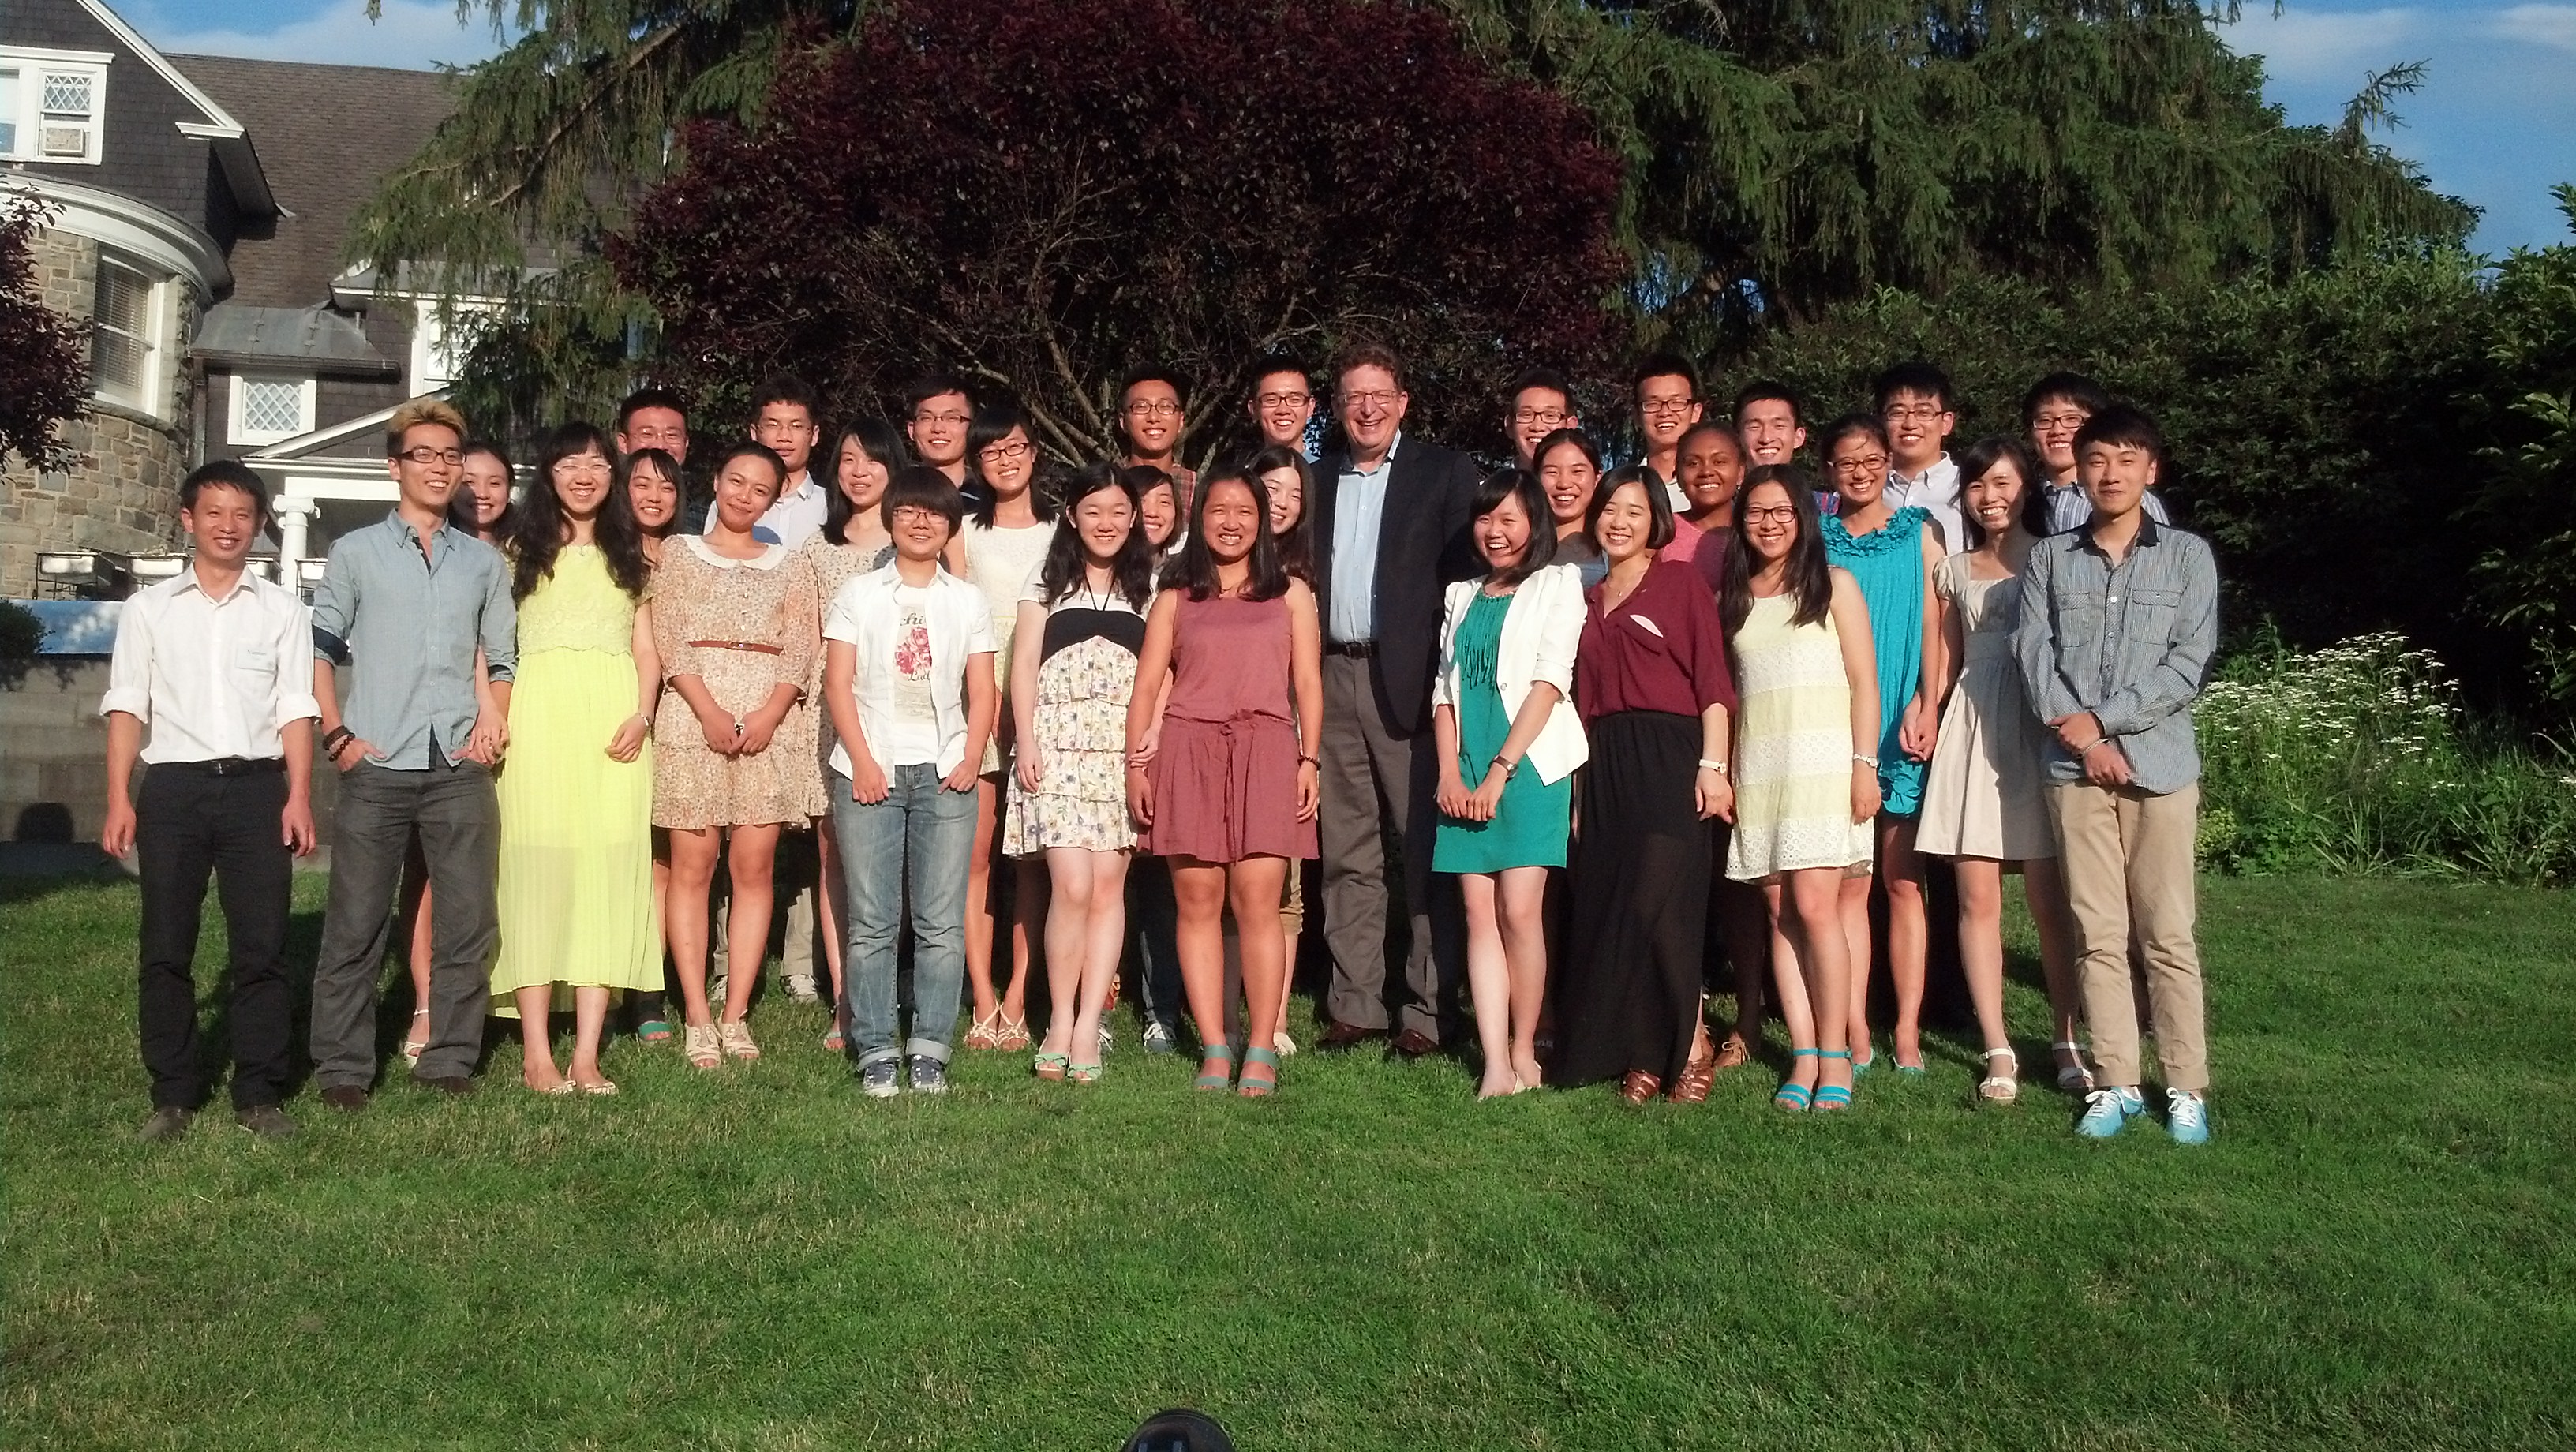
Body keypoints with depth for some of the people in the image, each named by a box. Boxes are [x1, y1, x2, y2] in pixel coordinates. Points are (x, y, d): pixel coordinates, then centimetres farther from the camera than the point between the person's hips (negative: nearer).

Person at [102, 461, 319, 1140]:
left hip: (256, 785, 0)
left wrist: (299, 795, -5)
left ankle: (260, 1092, 7)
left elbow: (295, 708, 5)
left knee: (262, 945, -1)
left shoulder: (282, 609, 10)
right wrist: (119, 799, -4)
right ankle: (172, 1093, 12)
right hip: (173, 786, 1)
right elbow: (126, 706, 5)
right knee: (165, 948, 3)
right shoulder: (149, 607, 11)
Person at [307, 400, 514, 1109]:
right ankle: (342, 1068, 10)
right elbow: (318, 648, 5)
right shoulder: (356, 552, 8)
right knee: (355, 925, 1)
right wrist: (337, 735, -4)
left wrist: (495, 720, 3)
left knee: (468, 924, 3)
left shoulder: (485, 561, 15)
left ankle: (449, 1062, 13)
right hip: (377, 766, -2)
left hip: (461, 767, 2)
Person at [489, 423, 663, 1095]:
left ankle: (587, 1052, -1)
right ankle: (537, 1052, -3)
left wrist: (641, 717, -3)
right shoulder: (522, 553, 12)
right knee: (537, 870, -6)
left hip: (613, 726, 2)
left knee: (608, 872, -3)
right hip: (540, 718, -2)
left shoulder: (629, 556, 19)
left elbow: (647, 649, 14)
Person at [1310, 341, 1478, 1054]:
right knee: (1346, 853, 9)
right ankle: (1354, 1003, 16)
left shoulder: (1445, 473, 2)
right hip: (1333, 676, 5)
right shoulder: (1318, 479, 15)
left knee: (1427, 849, -2)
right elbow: (1303, 576, 14)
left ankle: (1430, 1008, 4)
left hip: (1408, 679, -4)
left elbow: (1468, 575, -4)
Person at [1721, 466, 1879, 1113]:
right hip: (1757, 764, 4)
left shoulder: (1833, 585, 5)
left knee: (1814, 907, -12)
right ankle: (1803, 1056, 4)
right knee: (1780, 912, 0)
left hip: (1822, 761, -3)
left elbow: (1864, 682, 1)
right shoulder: (1733, 598, 15)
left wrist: (1865, 764, -8)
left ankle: (1835, 1055, -3)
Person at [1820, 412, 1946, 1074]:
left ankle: (1908, 1030, 7)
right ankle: (1855, 1032, 6)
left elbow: (1934, 627, 0)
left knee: (1903, 880, 2)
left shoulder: (1918, 534, 6)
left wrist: (1926, 706, -14)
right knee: (1849, 882, 2)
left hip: (1903, 727, -1)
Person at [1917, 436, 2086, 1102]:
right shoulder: (1953, 571, 16)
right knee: (1977, 898, -3)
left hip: (2040, 728, -3)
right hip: (1972, 732, 3)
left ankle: (2068, 1041, 10)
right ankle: (1998, 1050, 2)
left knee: (2049, 898, -3)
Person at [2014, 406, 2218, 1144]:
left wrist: (2101, 718, -8)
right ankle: (2115, 1083, 12)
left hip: (2160, 763, -1)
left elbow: (2189, 666, -4)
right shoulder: (2050, 558, 9)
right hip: (2075, 766, 2)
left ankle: (2185, 1088, 8)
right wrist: (2080, 735, -10)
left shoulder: (2188, 555, 4)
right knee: (2098, 935, 5)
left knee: (2168, 935, 0)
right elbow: (2032, 653, 1)